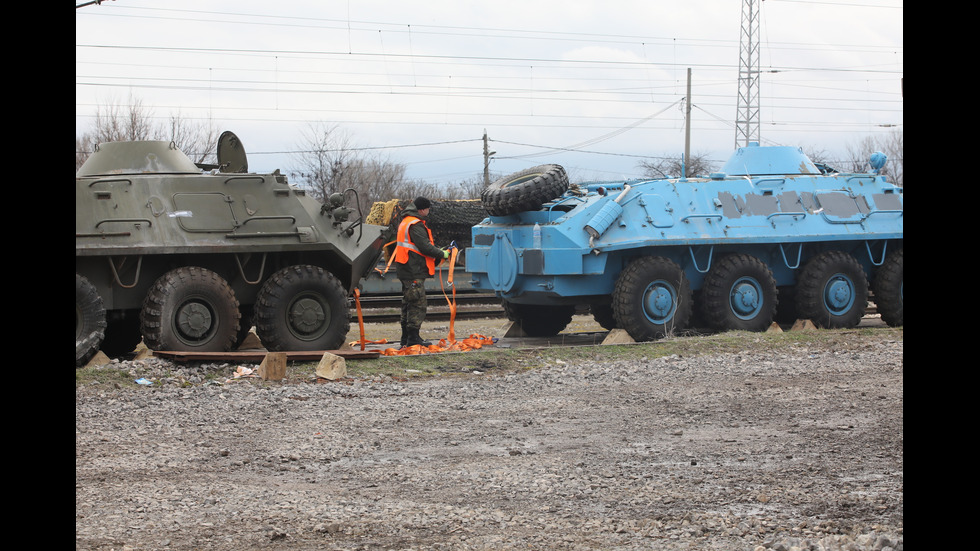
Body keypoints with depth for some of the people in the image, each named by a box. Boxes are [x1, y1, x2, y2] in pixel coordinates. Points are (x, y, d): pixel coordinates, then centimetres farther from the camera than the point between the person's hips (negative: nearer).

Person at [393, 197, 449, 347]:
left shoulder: (406, 222, 19)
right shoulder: (416, 225, -15)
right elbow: (425, 247, -21)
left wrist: (438, 252, 15)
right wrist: (442, 254, -9)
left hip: (407, 271, 11)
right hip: (414, 273, -11)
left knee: (408, 304, 15)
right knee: (418, 304, -8)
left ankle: (406, 338, 20)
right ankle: (413, 338, -10)